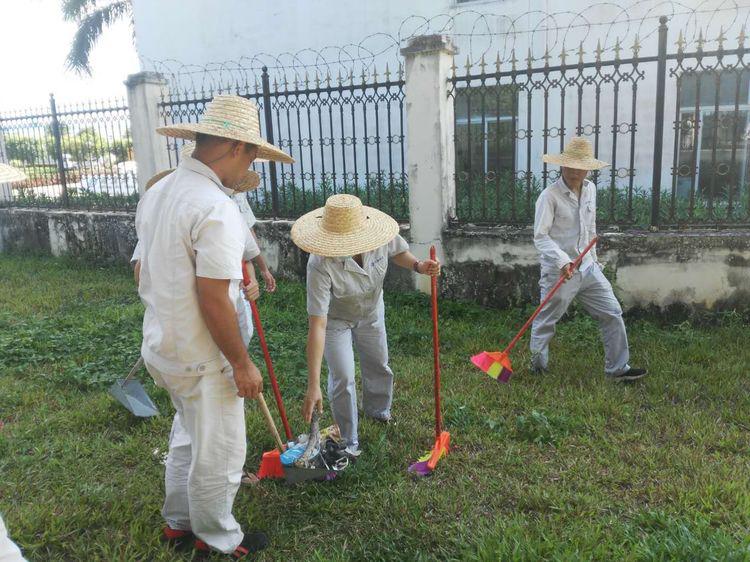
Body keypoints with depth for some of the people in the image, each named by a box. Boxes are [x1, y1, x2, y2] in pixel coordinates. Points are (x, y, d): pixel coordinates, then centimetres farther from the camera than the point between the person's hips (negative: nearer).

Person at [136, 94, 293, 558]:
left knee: (188, 436, 28)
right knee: (218, 454, 12)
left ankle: (178, 521, 45)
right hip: (200, 360, -9)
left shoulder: (157, 193, 4)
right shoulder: (217, 209, -25)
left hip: (160, 346, 9)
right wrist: (242, 364, -16)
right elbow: (213, 301, -26)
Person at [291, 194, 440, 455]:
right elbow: (317, 325, -44)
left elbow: (398, 251, -4)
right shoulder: (321, 265, -43)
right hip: (336, 319, -4)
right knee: (343, 378, -8)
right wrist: (313, 385, -44)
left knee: (379, 366, 20)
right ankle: (348, 440, 18)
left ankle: (378, 410, 52)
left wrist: (417, 265, -27)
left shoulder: (380, 238, -32)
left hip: (372, 312, 5)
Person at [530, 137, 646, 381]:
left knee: (613, 314, 4)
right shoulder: (549, 196, -13)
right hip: (558, 272, -6)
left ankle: (618, 368, 15)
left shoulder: (590, 189, 9)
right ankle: (538, 366, 29)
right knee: (545, 322, 7)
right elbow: (540, 236, -18)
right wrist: (562, 261, -29)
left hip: (588, 269, 6)